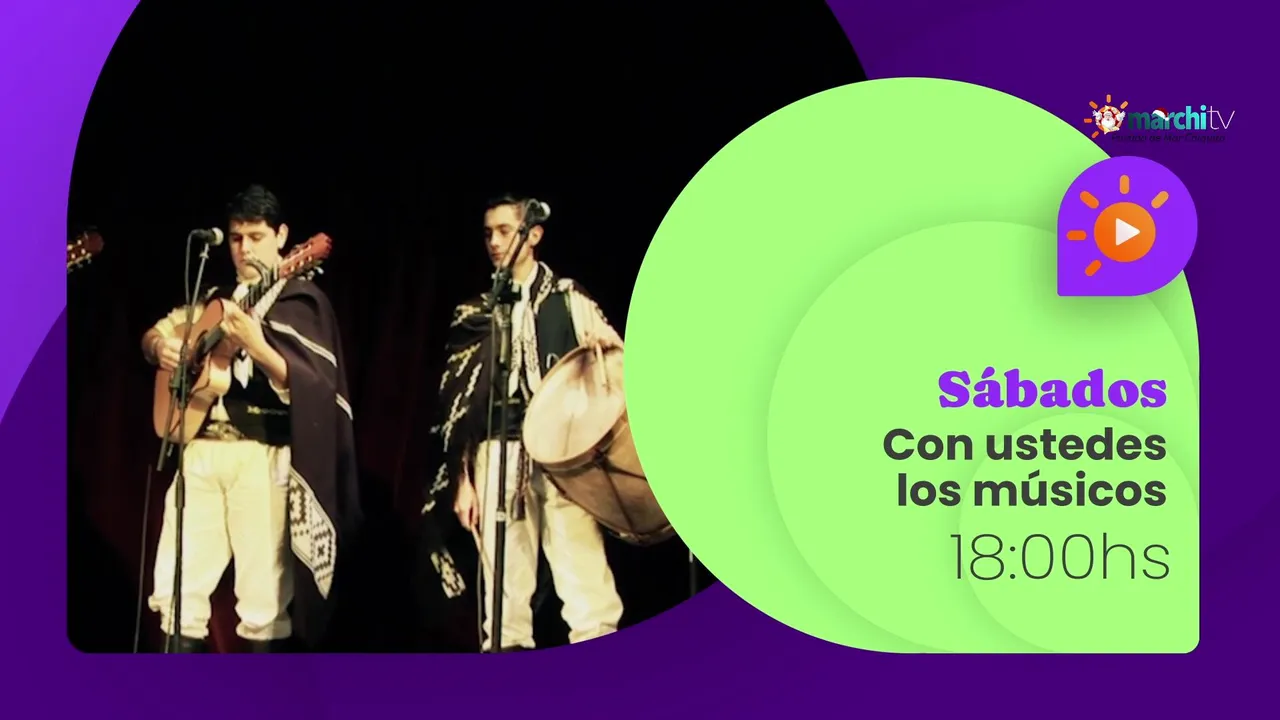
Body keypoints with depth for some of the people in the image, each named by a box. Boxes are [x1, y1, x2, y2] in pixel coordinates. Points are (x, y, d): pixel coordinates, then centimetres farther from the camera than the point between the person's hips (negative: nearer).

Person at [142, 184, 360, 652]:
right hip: (201, 448, 5)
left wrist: (259, 349, -28)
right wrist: (162, 346, 0)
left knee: (264, 600, -7)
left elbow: (313, 387, -11)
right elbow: (157, 332, 24)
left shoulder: (302, 301, 0)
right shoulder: (217, 298, 17)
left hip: (263, 457, -5)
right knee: (177, 590, 2)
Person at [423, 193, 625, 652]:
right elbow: (460, 403, 13)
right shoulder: (474, 314, 15)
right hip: (497, 454, 2)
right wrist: (460, 479, 7)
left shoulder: (569, 300, 11)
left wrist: (608, 342, -15)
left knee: (584, 583, -11)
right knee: (503, 588, 1)